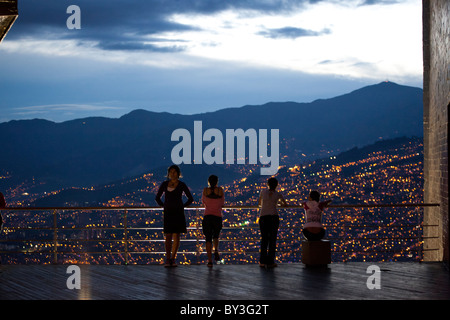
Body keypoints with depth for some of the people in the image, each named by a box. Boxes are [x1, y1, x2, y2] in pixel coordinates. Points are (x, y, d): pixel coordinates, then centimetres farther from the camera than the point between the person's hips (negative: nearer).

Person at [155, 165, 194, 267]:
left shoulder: (182, 185, 1)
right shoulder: (164, 184, 6)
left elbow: (190, 199, 7)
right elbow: (157, 198, 17)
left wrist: (182, 206, 2)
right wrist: (163, 206, 8)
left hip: (178, 213, -1)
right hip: (168, 213, 1)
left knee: (176, 235, -2)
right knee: (168, 236, -5)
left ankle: (172, 259, 6)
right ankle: (167, 260, -4)